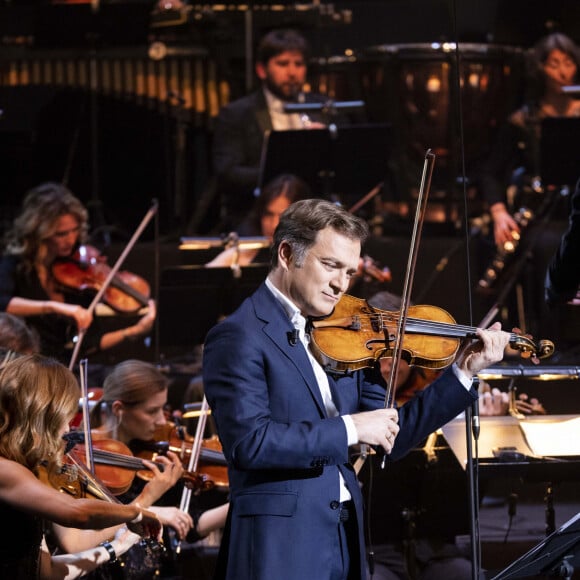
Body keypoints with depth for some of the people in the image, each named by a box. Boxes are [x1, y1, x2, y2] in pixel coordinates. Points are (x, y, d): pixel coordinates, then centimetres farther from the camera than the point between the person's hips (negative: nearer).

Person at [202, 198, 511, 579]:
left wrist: (463, 373, 5)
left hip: (346, 544, 7)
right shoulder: (239, 337, -9)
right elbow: (247, 441, -21)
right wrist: (349, 429, -18)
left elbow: (392, 440, 12)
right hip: (280, 546, -7)